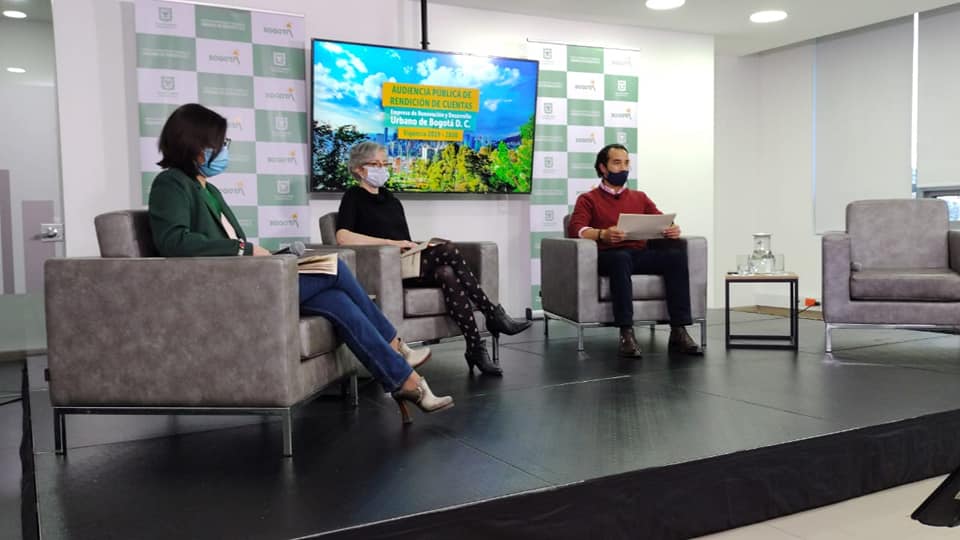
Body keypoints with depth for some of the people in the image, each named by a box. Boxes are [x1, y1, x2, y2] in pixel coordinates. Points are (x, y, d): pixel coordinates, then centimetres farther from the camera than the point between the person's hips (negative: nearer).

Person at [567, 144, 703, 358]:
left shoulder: (640, 198, 27)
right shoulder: (588, 199, 14)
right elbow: (575, 229, -5)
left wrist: (673, 230, -10)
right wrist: (602, 234, -25)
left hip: (641, 254, 4)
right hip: (608, 256, -3)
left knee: (676, 254, -26)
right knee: (622, 257, -39)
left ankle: (679, 332, -28)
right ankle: (626, 334, -40)